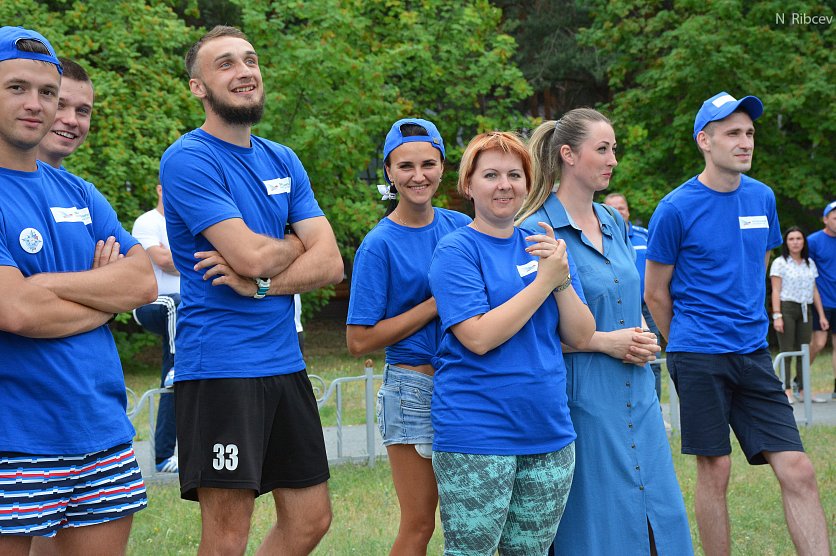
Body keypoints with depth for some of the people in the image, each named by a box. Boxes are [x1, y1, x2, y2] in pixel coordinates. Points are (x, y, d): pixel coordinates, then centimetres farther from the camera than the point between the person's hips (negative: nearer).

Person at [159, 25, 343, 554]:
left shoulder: (284, 162, 12)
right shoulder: (189, 160, -10)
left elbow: (331, 263, 4)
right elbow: (252, 255, -20)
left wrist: (260, 282, -12)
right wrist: (296, 243, 1)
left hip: (286, 365, 7)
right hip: (219, 367, -7)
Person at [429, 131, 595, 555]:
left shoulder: (544, 247, 11)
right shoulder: (456, 251, -6)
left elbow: (579, 337, 6)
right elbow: (479, 337, -18)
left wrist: (562, 280, -10)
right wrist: (544, 280, -16)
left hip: (549, 431, 6)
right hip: (477, 435, -6)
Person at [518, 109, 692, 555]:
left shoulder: (615, 224, 11)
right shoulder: (537, 231, -11)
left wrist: (642, 339, 2)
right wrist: (603, 341, -14)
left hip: (636, 393, 7)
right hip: (582, 396, -7)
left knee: (657, 514, 8)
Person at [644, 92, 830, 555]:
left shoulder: (762, 198, 8)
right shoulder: (676, 209, -8)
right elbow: (655, 293, 0)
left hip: (753, 353, 4)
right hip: (699, 360, -4)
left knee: (797, 471, -3)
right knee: (715, 473, 2)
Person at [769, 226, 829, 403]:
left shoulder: (810, 263, 15)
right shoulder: (780, 263, 0)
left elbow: (814, 291, 16)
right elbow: (776, 291, -5)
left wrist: (821, 315, 12)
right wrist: (777, 315, -13)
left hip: (805, 310, 5)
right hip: (787, 308, -5)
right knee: (787, 351, -7)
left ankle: (803, 390, 6)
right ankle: (787, 391, -7)